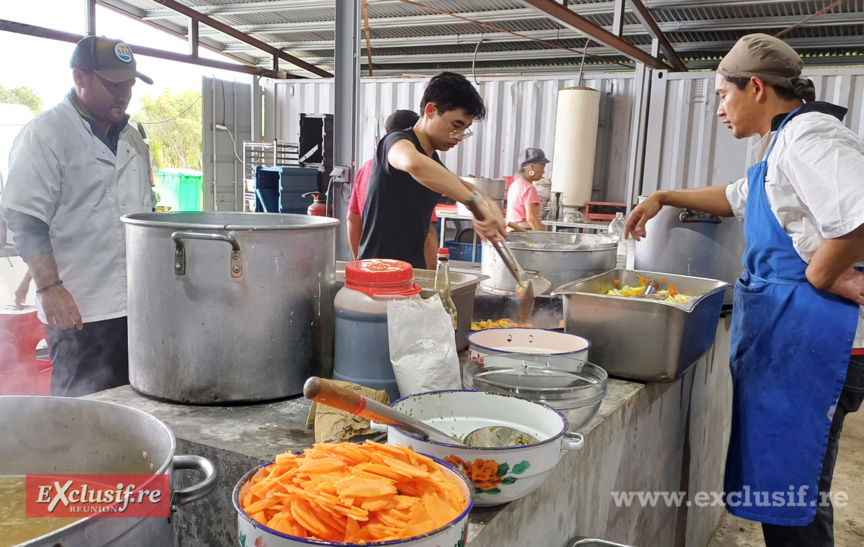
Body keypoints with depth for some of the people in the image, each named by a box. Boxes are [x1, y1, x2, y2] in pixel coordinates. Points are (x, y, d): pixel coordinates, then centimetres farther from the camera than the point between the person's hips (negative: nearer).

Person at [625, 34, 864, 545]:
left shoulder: (809, 135, -15)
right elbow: (736, 198, 35)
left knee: (790, 492, -1)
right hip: (781, 330, 10)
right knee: (774, 475, 18)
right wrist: (664, 197, 30)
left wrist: (819, 276, -17)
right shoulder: (783, 141, 18)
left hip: (810, 339, -10)